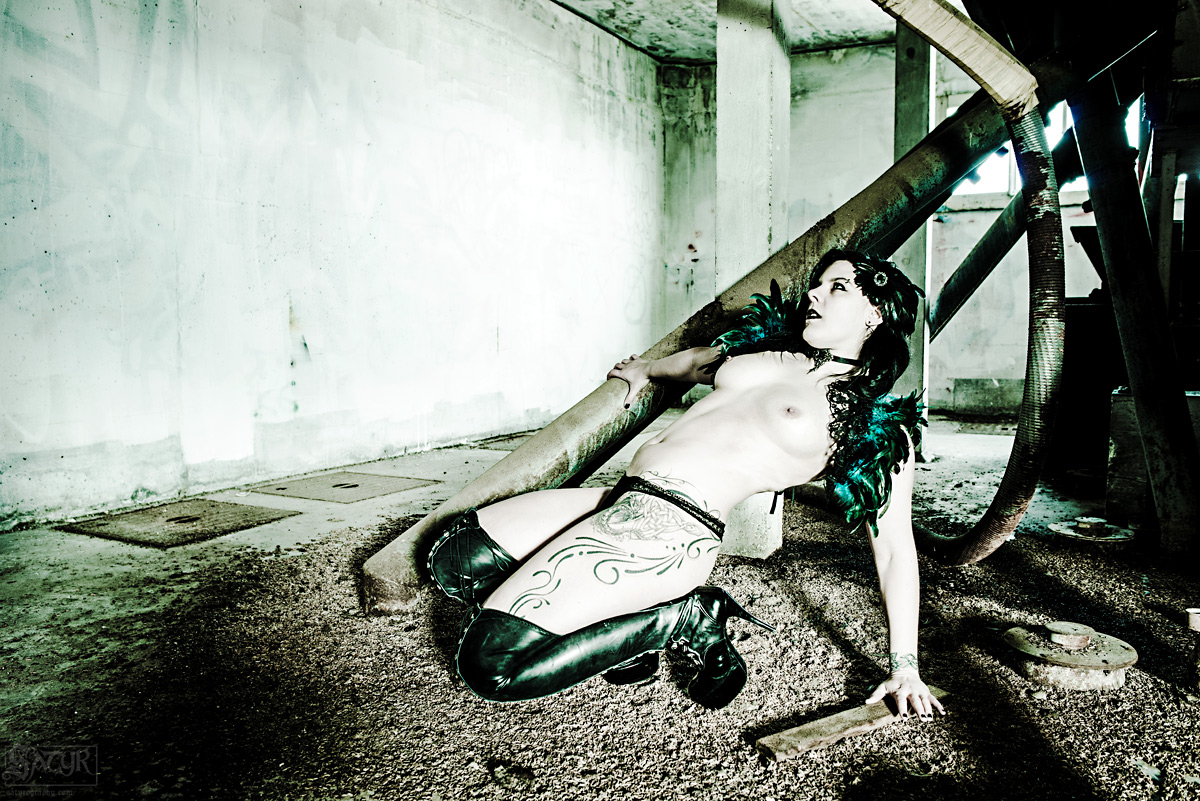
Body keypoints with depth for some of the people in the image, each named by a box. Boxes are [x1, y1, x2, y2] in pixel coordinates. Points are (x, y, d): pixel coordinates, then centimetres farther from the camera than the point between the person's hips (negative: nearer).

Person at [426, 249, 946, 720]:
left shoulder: (880, 426, -1)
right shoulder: (773, 346, 17)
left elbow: (895, 548, 0)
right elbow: (698, 361, 38)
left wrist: (904, 667, -2)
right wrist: (647, 369, 51)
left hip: (673, 525, -8)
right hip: (625, 500, 8)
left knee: (490, 664, -19)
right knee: (456, 559, 4)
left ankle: (686, 621, -3)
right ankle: (626, 632, 7)